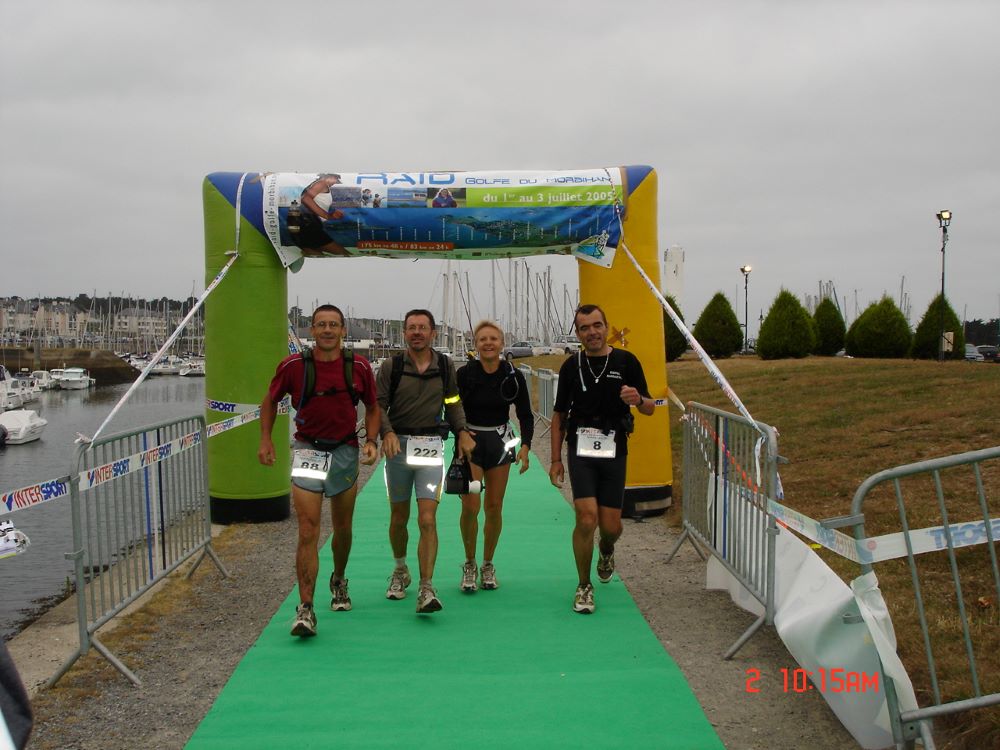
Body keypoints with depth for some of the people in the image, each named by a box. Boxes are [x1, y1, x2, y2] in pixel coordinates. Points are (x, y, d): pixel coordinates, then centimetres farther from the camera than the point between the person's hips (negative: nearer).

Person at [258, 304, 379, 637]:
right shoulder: (292, 366, -7)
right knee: (308, 531, -11)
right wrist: (265, 438, 0)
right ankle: (305, 608, -9)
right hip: (307, 450, -2)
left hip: (345, 451, 2)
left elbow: (372, 407, 9)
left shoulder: (359, 366, -4)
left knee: (343, 527, 16)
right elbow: (270, 400, 9)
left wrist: (371, 440, -5)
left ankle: (339, 581, 43)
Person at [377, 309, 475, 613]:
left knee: (427, 519, -12)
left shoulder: (445, 366, 6)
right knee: (399, 517, 13)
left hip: (431, 447, 0)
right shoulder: (391, 366, 0)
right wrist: (387, 432, -20)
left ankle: (426, 589, -12)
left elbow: (454, 403, 16)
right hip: (398, 445, 0)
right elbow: (379, 405, -3)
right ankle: (400, 571, 38)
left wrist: (462, 432, 2)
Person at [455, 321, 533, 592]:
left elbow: (525, 415, 0)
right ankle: (469, 565, 11)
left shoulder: (513, 376, -5)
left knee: (494, 508, 5)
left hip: (500, 443, 2)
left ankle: (488, 565, 22)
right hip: (470, 442, -2)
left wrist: (525, 446, -12)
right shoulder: (465, 374, -10)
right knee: (470, 507, -9)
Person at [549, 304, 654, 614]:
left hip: (614, 452, 1)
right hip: (581, 451, 0)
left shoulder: (626, 361, 2)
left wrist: (638, 399, -19)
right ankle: (584, 587, 6)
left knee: (611, 526, 3)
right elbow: (559, 415, 10)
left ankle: (606, 550, 41)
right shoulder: (571, 366, 5)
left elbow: (650, 408, 5)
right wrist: (556, 459, 5)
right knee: (587, 518, -14)